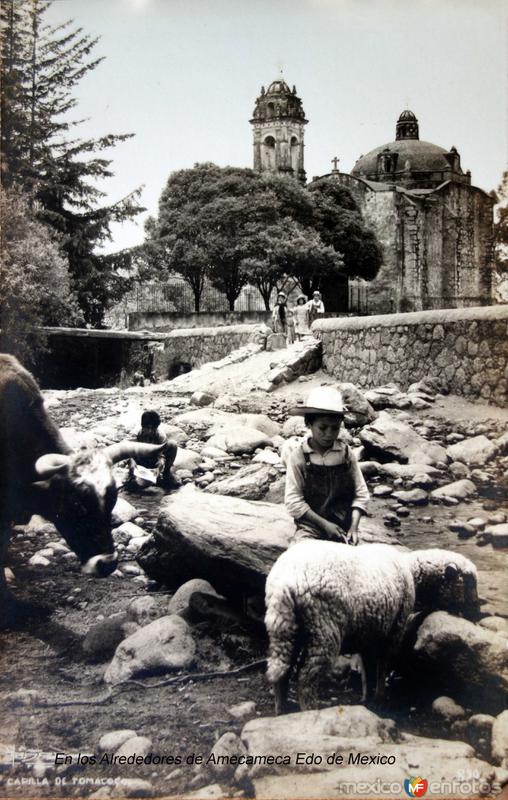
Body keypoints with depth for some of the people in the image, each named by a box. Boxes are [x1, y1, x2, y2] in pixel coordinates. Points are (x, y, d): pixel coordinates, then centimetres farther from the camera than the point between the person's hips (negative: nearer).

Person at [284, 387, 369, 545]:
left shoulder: (346, 453, 1)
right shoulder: (298, 457, -5)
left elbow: (361, 494, 3)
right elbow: (293, 501, -7)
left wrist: (354, 527, -10)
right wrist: (324, 524, -11)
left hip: (343, 528, 2)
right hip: (311, 527, -1)